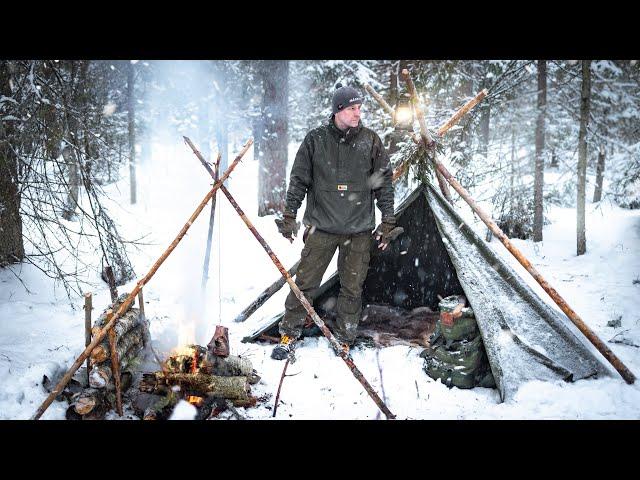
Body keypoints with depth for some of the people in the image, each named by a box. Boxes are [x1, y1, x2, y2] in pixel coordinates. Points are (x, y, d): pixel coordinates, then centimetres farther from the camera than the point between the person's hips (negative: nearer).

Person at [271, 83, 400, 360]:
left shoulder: (370, 141, 1)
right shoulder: (316, 139, -1)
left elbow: (384, 183, 6)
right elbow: (299, 180, 5)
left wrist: (388, 222, 4)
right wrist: (289, 215, 3)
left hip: (359, 230, 1)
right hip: (321, 226, -1)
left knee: (352, 288, 7)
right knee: (305, 282, 1)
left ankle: (344, 340, 22)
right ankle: (289, 334, 17)